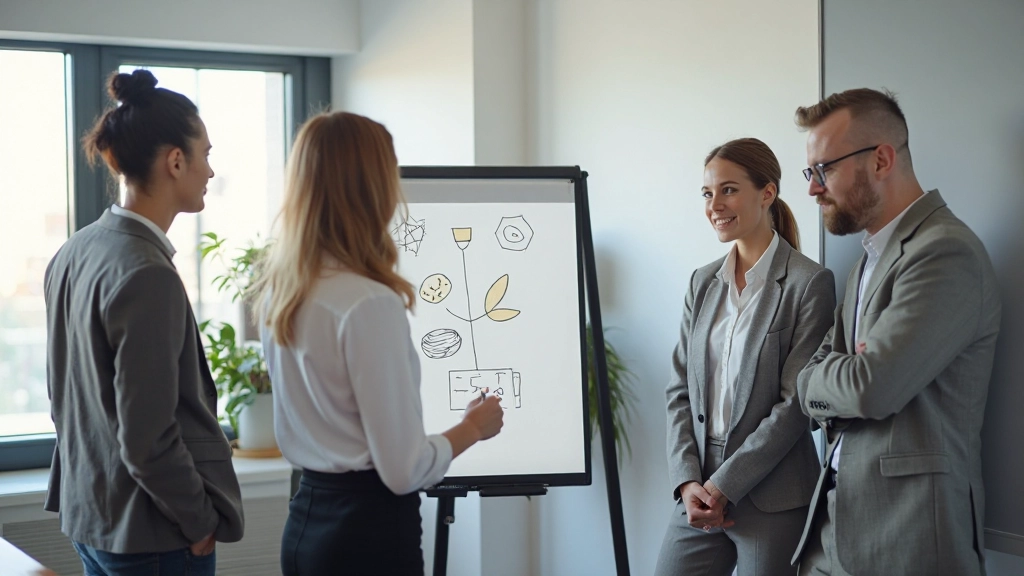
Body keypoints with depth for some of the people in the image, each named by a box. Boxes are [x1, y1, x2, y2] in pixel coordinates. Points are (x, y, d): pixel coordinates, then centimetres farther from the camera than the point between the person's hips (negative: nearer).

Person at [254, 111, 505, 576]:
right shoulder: (369, 303, -22)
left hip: (305, 521, 8)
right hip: (370, 530, -8)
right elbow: (404, 471, -20)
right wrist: (474, 426, -1)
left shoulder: (275, 292, 3)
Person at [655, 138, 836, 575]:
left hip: (772, 501, -5)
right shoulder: (703, 283, 10)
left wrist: (724, 486, -13)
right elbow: (680, 388, 8)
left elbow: (795, 402, -11)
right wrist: (687, 481, -5)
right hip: (699, 491, 5)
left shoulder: (809, 284, -8)